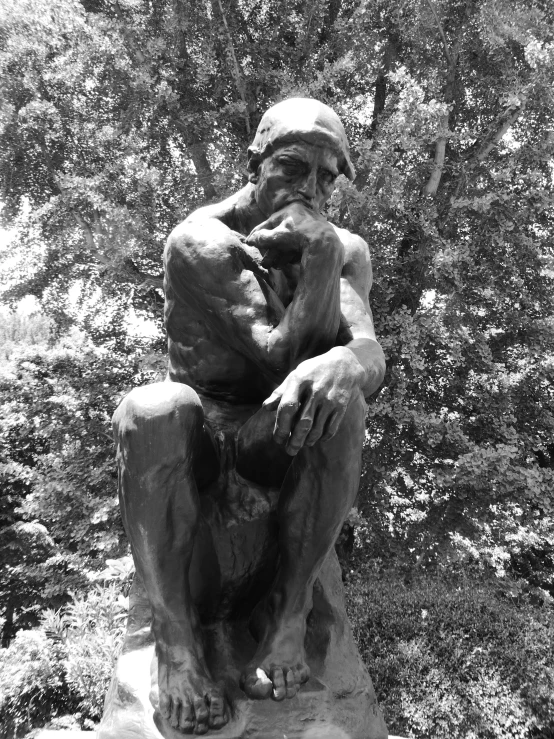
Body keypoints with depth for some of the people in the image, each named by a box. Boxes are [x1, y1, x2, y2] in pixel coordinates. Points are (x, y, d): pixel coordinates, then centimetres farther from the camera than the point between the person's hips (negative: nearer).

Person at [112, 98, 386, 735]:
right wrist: (321, 258, -28)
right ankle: (174, 635, -23)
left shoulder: (345, 250, 0)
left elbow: (371, 359, -18)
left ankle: (288, 614, -20)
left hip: (279, 439, 3)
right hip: (195, 433, -2)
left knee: (340, 401, -31)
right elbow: (280, 359, -22)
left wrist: (341, 364, -41)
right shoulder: (203, 240, -13)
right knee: (151, 411, -36)